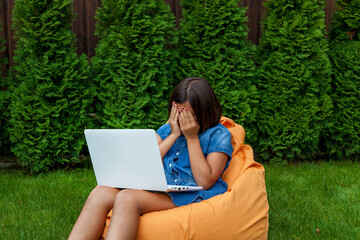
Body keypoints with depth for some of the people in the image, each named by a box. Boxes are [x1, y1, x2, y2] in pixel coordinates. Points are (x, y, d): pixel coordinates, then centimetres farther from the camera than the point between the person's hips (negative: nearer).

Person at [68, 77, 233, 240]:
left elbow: (205, 182, -6)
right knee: (101, 192, -24)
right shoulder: (168, 128, 22)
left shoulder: (219, 134, 6)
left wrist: (192, 137, -4)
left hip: (192, 196, -5)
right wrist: (174, 135, 4)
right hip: (160, 190, 6)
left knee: (128, 197, -33)